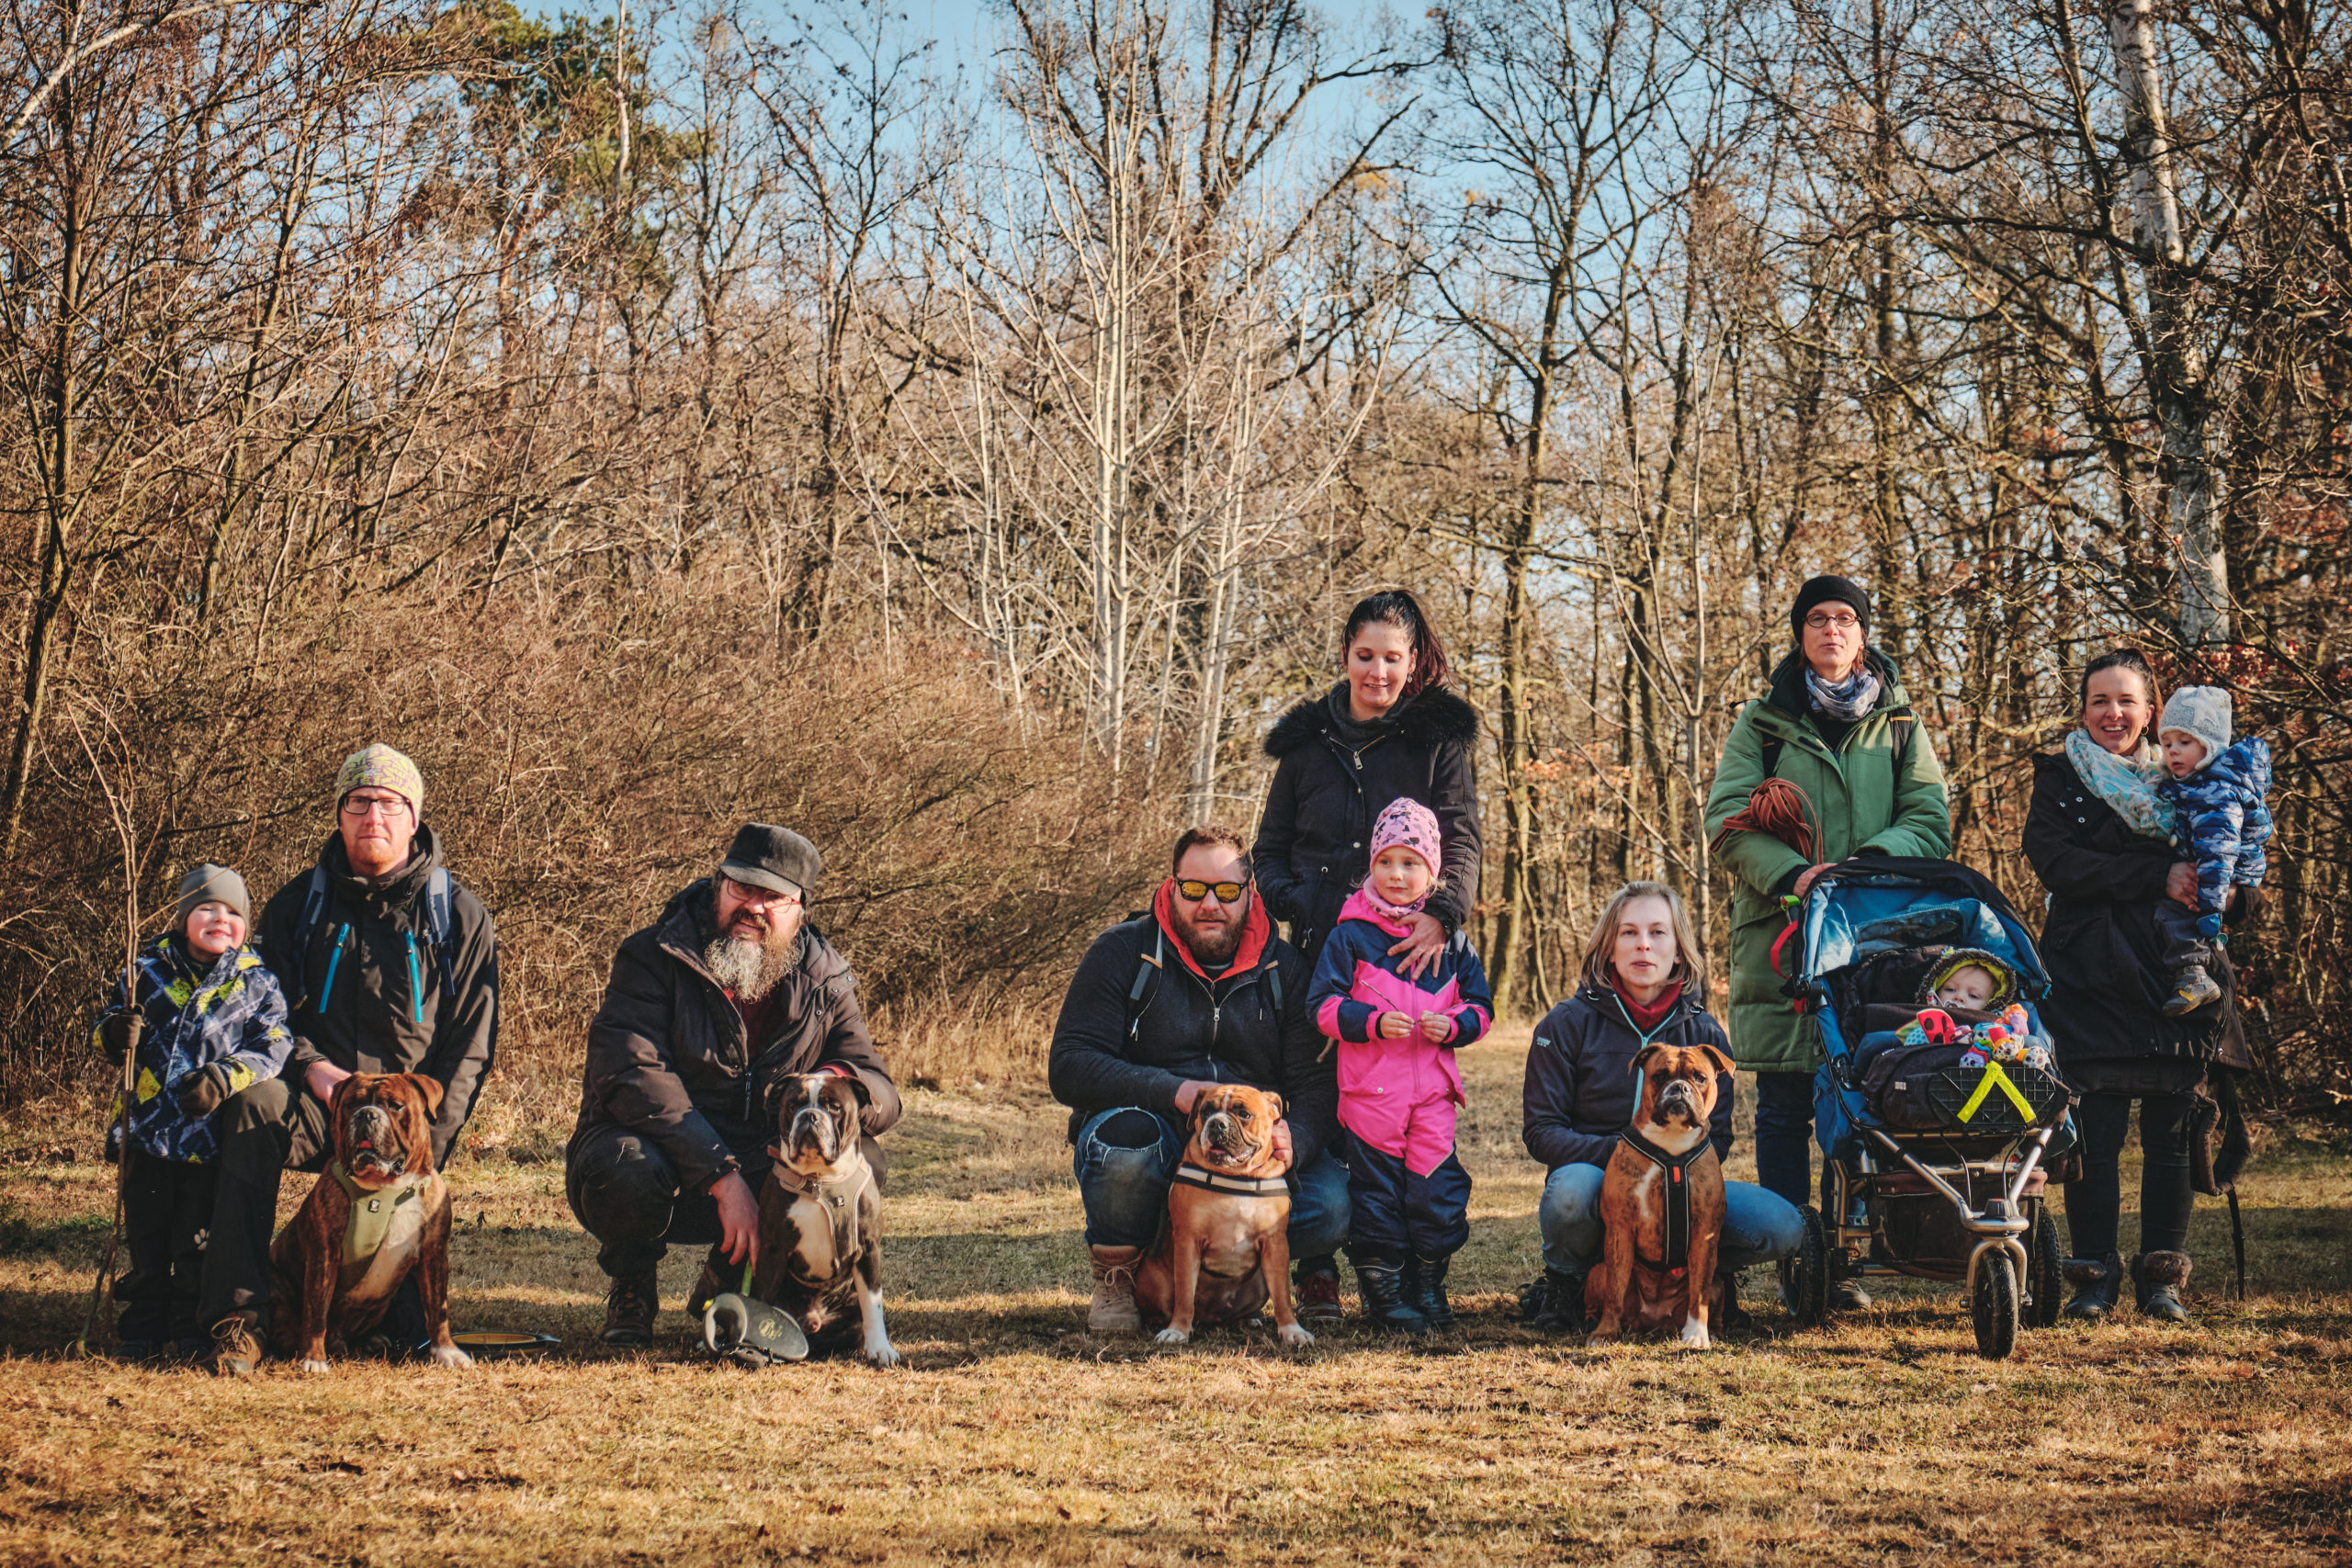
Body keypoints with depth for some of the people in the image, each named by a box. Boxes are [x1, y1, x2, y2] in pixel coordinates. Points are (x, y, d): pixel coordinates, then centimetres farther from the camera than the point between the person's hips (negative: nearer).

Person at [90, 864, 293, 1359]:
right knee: (146, 1237, 9)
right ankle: (143, 1328, 19)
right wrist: (114, 1034, -10)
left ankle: (190, 1331, 16)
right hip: (148, 1130, 2)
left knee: (196, 1242, 3)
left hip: (212, 1133, -2)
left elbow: (272, 1049, -6)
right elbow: (105, 1029, 14)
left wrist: (225, 1078, -21)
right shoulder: (149, 970, 6)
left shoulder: (256, 982, 1)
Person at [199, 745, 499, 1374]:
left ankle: (409, 1321, 5)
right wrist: (309, 1066, -10)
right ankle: (237, 1315, -33)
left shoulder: (458, 916, 7)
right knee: (252, 1103, -33)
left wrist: (424, 1143, -11)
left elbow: (471, 1046, 3)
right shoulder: (298, 904, 12)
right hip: (316, 1101, 1)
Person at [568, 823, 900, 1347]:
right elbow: (632, 1077, -24)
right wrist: (723, 1179, -33)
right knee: (626, 1168, -38)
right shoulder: (653, 957, -12)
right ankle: (630, 1289, 1)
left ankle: (729, 1277, 6)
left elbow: (882, 1094, -1)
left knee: (861, 1160, -21)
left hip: (759, 1176, 4)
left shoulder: (825, 981, 1)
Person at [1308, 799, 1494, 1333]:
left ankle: (1430, 1283, 17)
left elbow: (1481, 1008, 13)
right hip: (1369, 1089, -2)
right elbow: (1323, 1005, -3)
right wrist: (1373, 1022, -18)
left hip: (1433, 1090, 2)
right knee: (1377, 1189, 2)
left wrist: (1452, 1025, -8)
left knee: (1438, 1189, 0)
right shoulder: (1350, 935, 0)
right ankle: (1382, 1288, 13)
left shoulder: (1452, 939, 9)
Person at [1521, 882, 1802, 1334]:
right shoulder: (1568, 1024, -2)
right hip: (1594, 1176, -2)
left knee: (1783, 1228, -22)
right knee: (1572, 1188, -40)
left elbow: (1717, 1140, 8)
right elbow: (1540, 1131, -5)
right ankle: (1564, 1281, -6)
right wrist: (1618, 1152, -23)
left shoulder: (1705, 1034, 6)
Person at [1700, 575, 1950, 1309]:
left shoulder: (1898, 724, 15)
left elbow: (1930, 821, 6)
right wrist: (1791, 872, -17)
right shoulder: (1763, 721, 11)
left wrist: (1868, 863, -14)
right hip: (1779, 930, -1)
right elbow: (1728, 820, 1)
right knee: (1784, 1105, -2)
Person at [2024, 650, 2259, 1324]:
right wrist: (2159, 877, -16)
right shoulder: (2059, 778, 8)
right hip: (2093, 978, -2)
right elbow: (2056, 861, -9)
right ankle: (2096, 1275, 2)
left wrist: (2231, 895, -11)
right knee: (2096, 1132, -7)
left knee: (2171, 1132, 0)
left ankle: (2162, 1276, 9)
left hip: (2178, 977, 2)